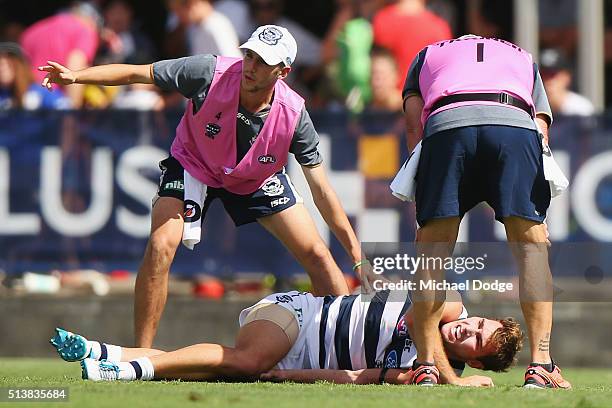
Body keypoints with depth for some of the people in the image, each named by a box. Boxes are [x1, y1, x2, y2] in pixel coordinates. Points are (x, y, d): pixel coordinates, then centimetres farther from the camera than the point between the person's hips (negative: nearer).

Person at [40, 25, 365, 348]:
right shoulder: (210, 73, -33)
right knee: (160, 246, -23)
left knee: (316, 254, -5)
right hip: (192, 165, -1)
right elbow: (137, 74, -23)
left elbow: (320, 188, -21)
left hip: (259, 178, 2)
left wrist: (356, 253, -21)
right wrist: (77, 76, -34)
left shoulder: (293, 114, -29)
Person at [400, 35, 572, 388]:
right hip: (516, 124, 0)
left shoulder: (427, 55, 40)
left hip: (445, 123, 0)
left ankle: (427, 363, 8)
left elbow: (414, 122, 22)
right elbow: (542, 125, 29)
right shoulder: (524, 59, 43)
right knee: (532, 248, 8)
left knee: (432, 251, 11)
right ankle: (541, 364, -2)